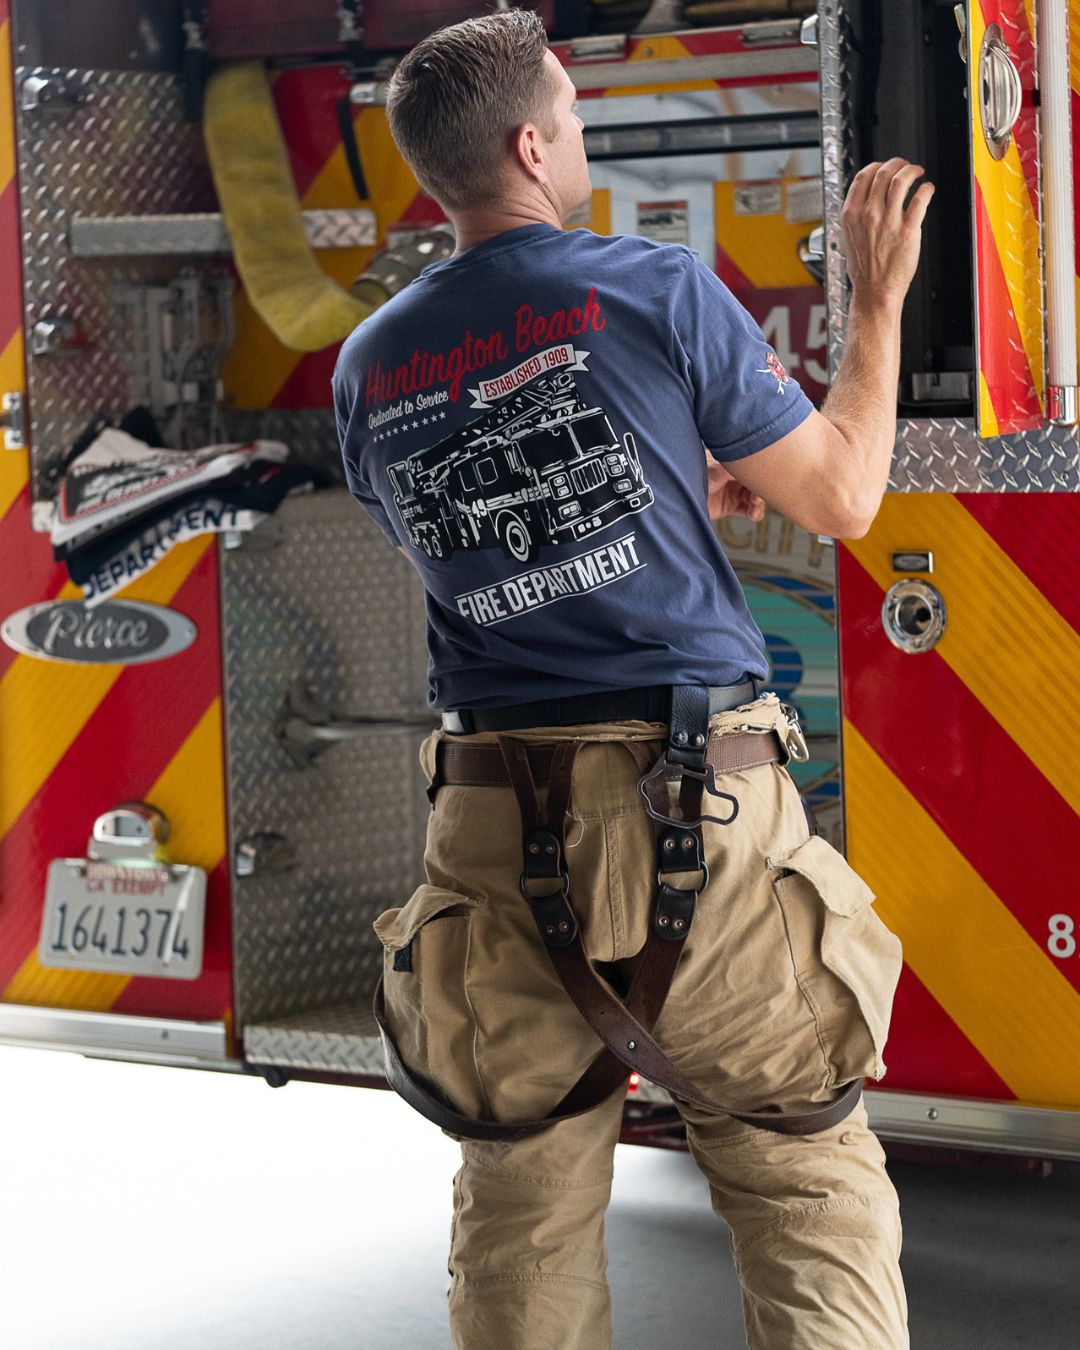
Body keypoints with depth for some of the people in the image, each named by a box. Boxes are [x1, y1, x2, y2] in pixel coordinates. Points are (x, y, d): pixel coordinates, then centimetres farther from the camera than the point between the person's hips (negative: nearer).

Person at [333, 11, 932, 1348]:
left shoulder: (371, 367, 8)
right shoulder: (662, 293, -6)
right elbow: (841, 496, 2)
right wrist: (878, 297, 14)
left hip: (494, 827, 4)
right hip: (700, 810, -4)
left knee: (523, 1209, 11)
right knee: (806, 1185, 4)